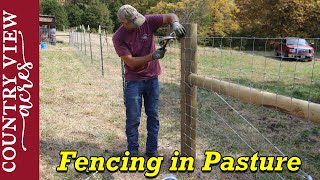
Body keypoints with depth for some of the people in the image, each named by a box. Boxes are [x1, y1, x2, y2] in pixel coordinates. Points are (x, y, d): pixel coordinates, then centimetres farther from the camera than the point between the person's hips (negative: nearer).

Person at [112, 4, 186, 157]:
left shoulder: (147, 21, -10)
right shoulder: (118, 37, -15)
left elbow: (171, 16, -7)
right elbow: (131, 62, -18)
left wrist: (175, 24, -30)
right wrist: (153, 56, -26)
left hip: (152, 78, 3)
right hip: (133, 81, -2)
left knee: (153, 116, 9)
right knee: (133, 118, 3)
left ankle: (152, 150, 22)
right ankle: (133, 152, 19)